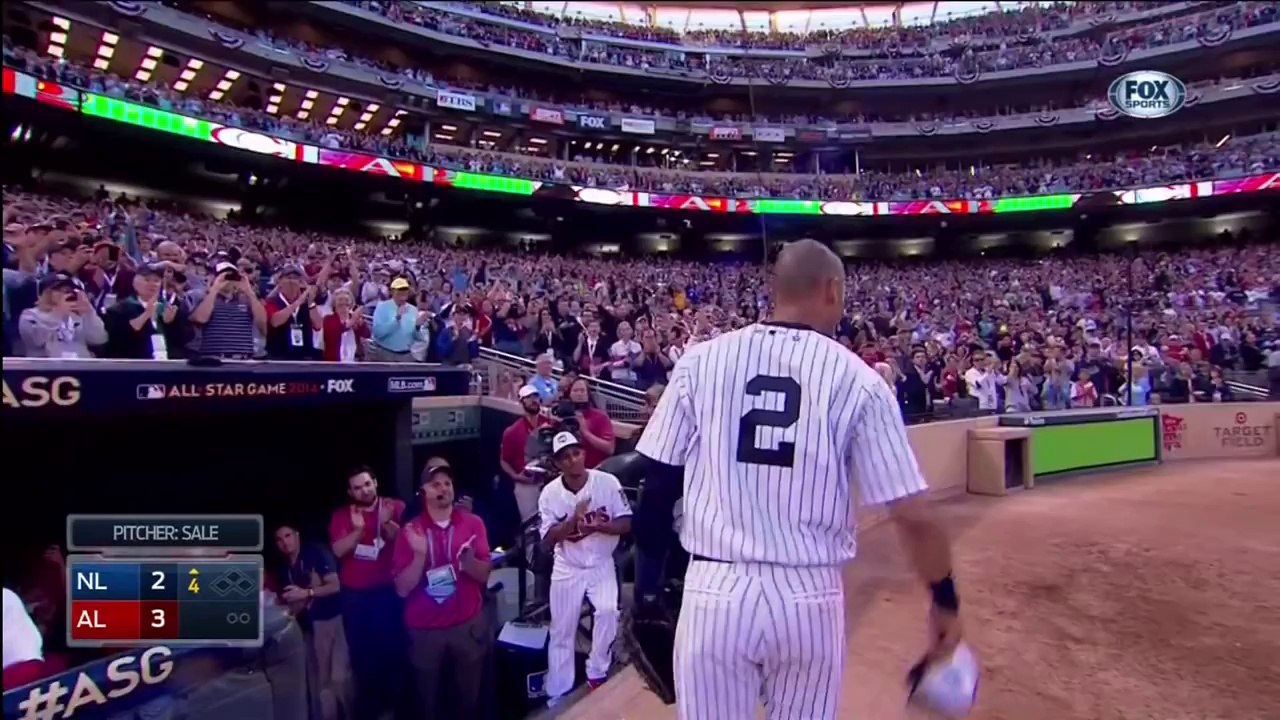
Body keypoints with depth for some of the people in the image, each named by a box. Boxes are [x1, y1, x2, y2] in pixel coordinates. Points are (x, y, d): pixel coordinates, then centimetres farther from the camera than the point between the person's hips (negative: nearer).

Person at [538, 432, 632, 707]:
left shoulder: (607, 482, -13)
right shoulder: (550, 493, -11)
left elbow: (626, 523, -10)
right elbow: (547, 541, -11)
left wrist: (599, 526, -28)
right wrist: (573, 520, -26)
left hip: (601, 564, -1)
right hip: (567, 568, 1)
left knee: (607, 610, -24)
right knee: (561, 631, 5)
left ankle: (596, 675, -1)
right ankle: (558, 697, 20)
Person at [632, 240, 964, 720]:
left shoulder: (701, 361, -2)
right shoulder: (858, 379, -4)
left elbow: (657, 489, 0)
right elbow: (913, 516, -4)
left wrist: (647, 589, 10)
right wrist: (945, 599, 12)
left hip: (714, 592, 0)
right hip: (810, 599, 0)